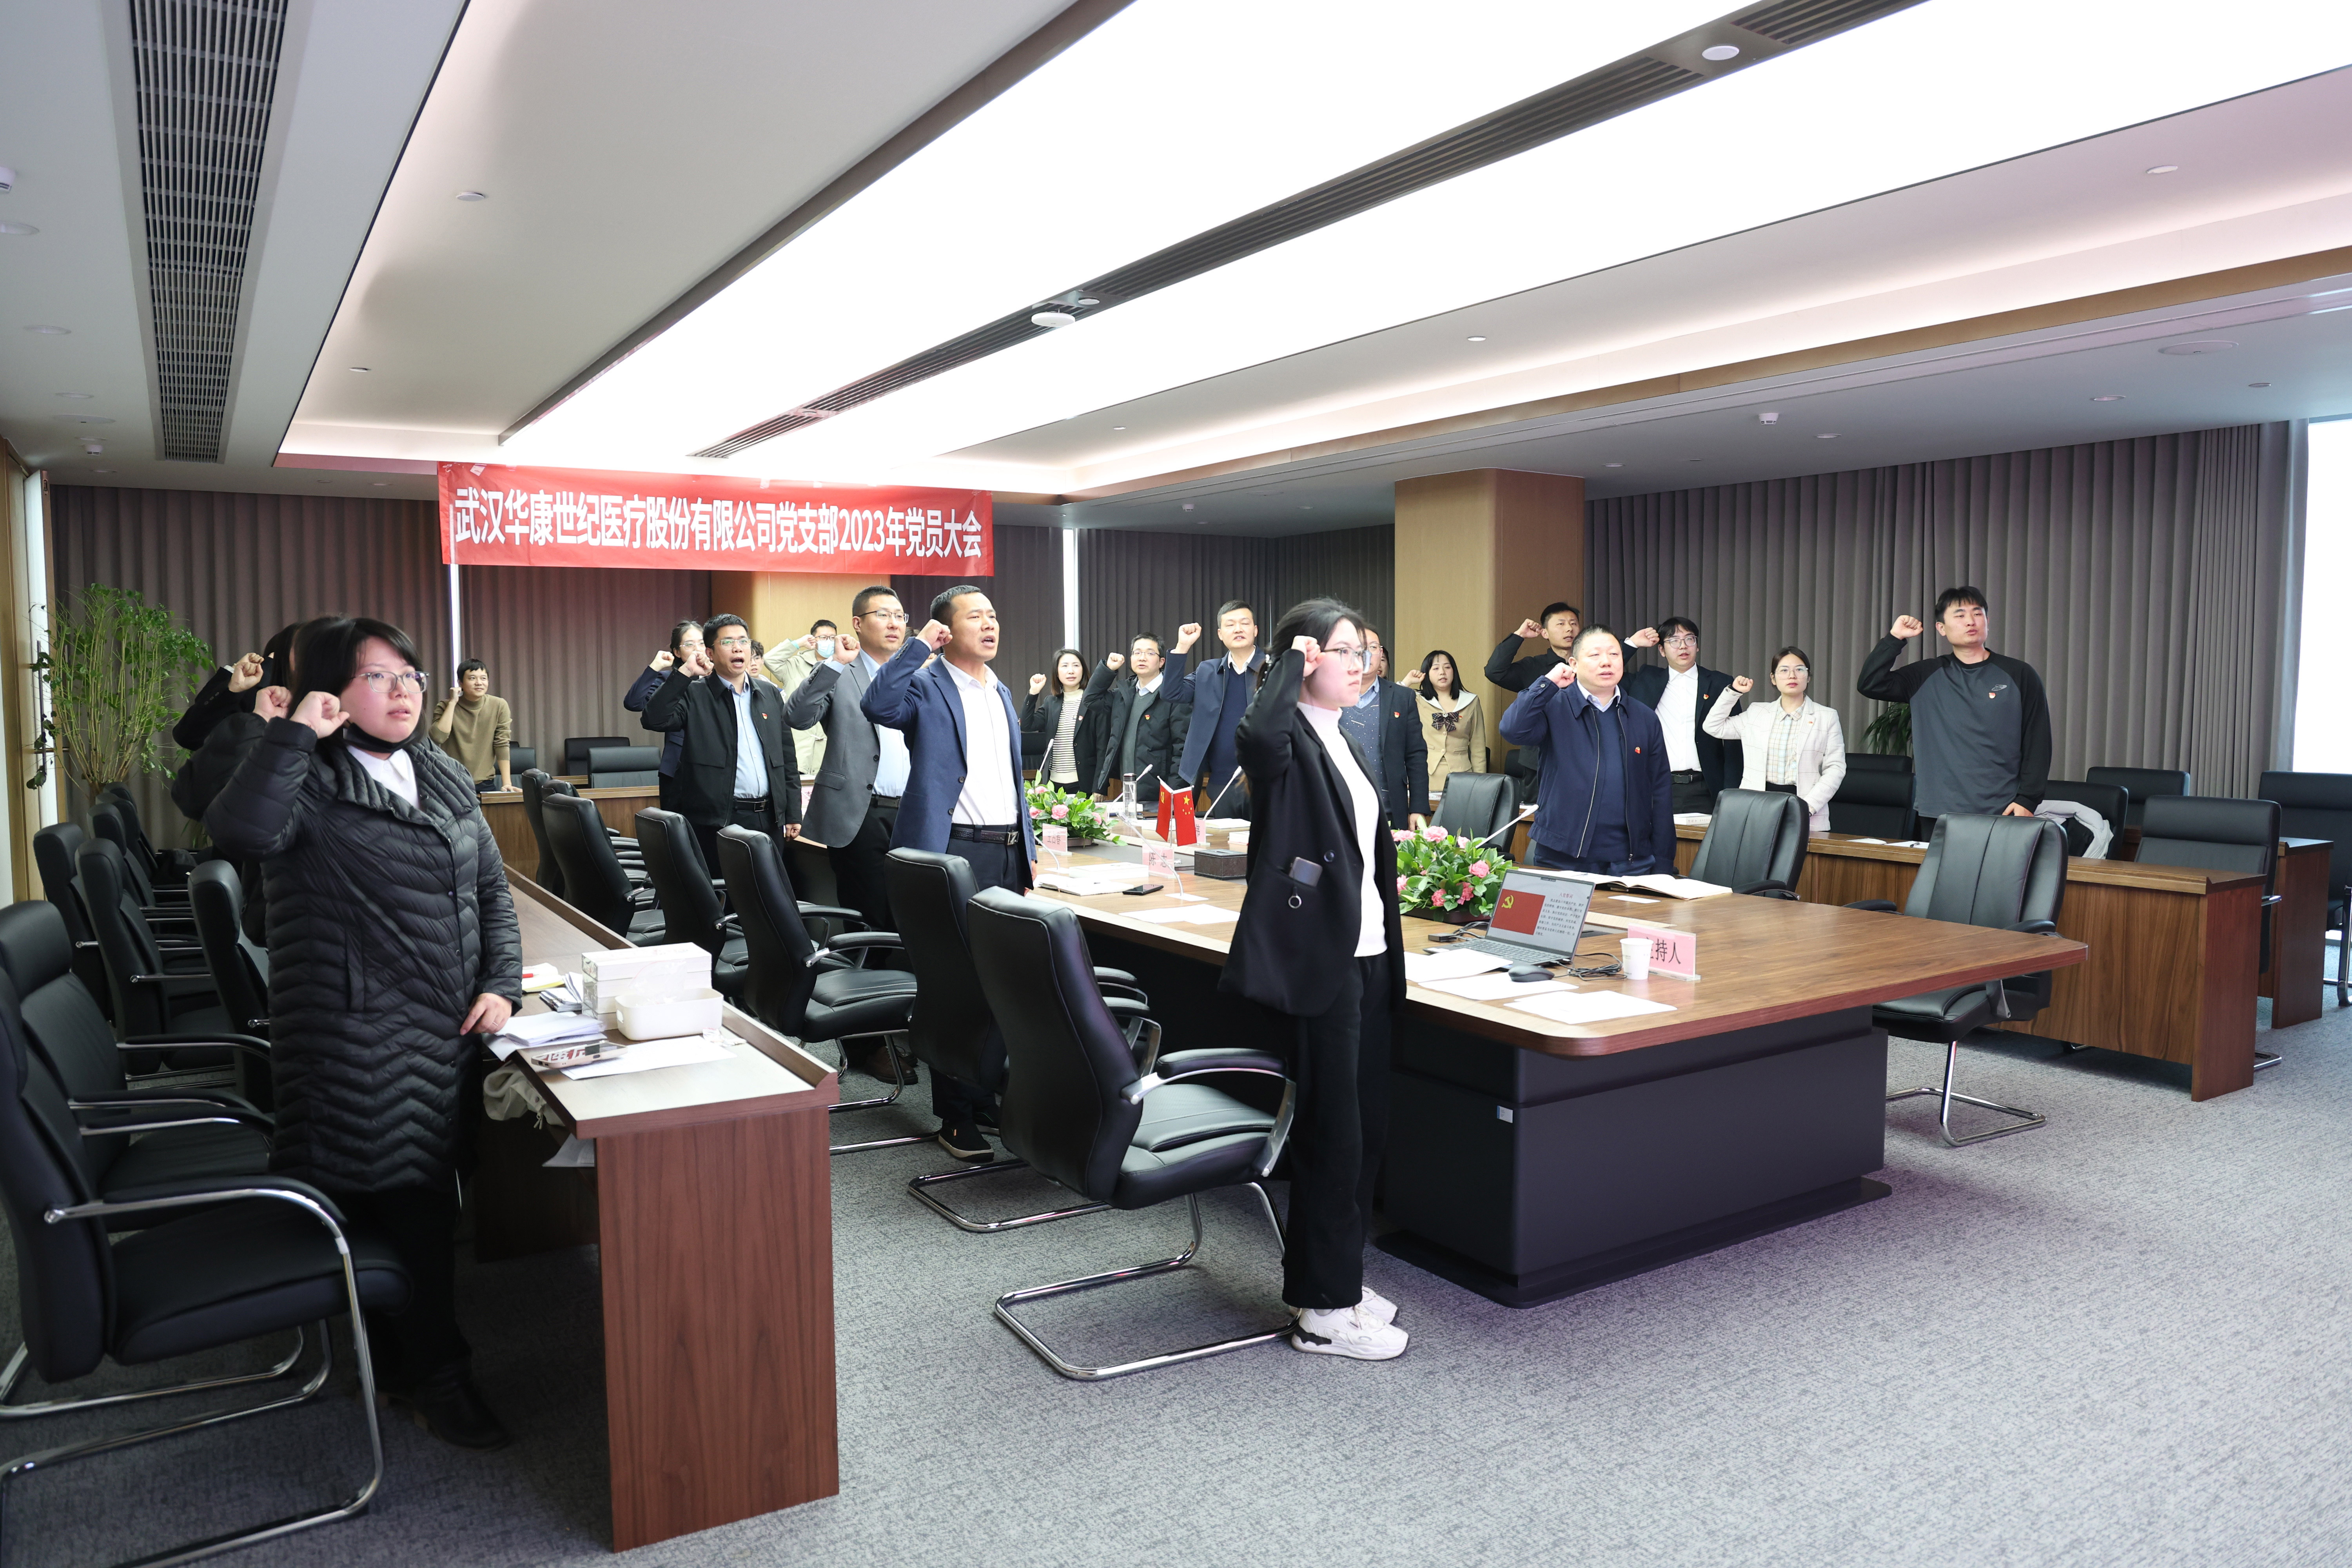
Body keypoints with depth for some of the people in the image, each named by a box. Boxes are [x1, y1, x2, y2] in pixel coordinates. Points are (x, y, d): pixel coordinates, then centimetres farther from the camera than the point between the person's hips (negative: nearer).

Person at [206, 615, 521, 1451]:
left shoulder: (446, 780, 12)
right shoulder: (312, 784, -8)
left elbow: (493, 892, 15)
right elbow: (240, 832, -30)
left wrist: (502, 983, 3)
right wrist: (291, 734, -25)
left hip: (446, 1034, 6)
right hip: (358, 1043, -6)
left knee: (428, 1199, 14)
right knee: (402, 1201, 0)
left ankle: (399, 1358, 34)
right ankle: (436, 1377, 16)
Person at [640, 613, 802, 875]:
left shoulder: (771, 695, 14)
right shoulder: (694, 694, 1)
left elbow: (787, 759, 15)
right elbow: (654, 719, -17)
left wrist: (793, 814, 10)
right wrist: (684, 673, -19)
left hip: (769, 819, 4)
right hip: (716, 821, -4)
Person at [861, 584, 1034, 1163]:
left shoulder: (1001, 692, 18)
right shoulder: (927, 687, -5)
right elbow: (877, 704, -28)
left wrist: (1029, 849, 19)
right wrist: (919, 644, -19)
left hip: (1007, 854, 7)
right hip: (953, 850, -7)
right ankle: (957, 1119, 8)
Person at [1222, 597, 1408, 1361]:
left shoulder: (1342, 742, 17)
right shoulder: (1288, 740, -11)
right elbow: (1257, 735, -38)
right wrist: (1292, 664, -21)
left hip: (1367, 957, 9)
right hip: (1318, 961, -9)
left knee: (1367, 1127, 15)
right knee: (1332, 1134, -2)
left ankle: (1337, 1276, 30)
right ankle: (1323, 1311, 11)